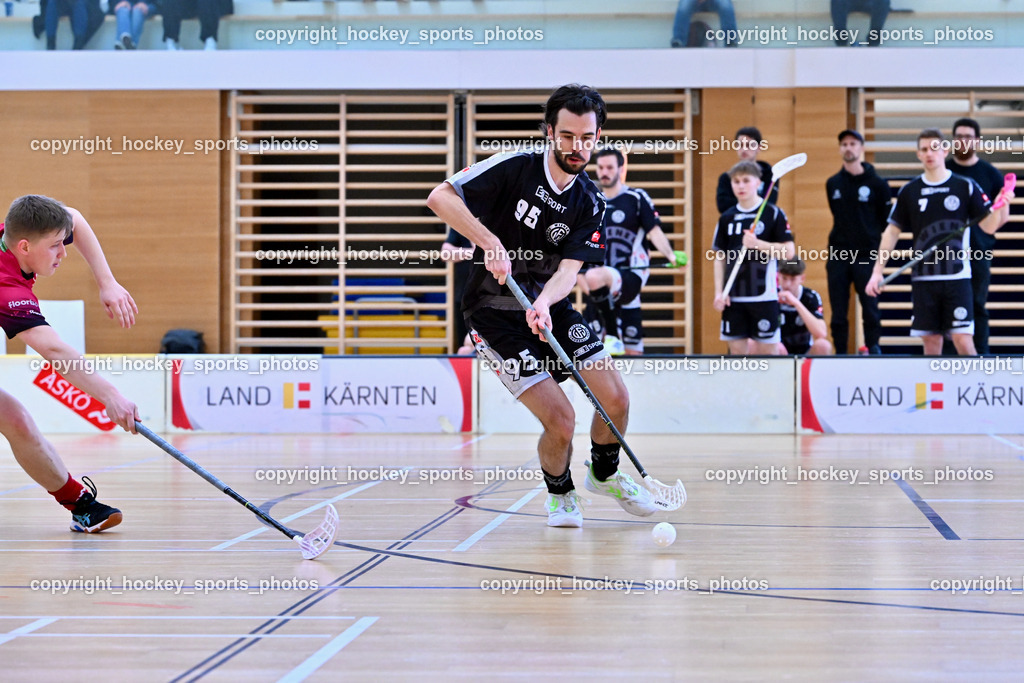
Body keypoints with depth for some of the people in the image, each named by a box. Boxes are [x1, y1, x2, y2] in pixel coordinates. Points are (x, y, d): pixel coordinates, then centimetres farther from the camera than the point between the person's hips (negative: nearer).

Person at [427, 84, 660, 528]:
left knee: (616, 399, -1)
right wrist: (490, 242, -33)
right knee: (561, 420, -15)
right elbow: (439, 197, -22)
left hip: (551, 308, 5)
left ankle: (604, 474, 31)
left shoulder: (589, 203, -2)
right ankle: (559, 491, 17)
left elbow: (569, 270, -13)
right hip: (495, 313, -5)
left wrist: (544, 304, -34)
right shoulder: (512, 168, -15)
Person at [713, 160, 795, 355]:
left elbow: (789, 252, -6)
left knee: (767, 350, -2)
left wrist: (757, 244, -17)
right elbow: (719, 258, 12)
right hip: (733, 296, 4)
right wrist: (719, 291, 2)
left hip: (764, 295, -4)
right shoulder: (727, 218, 9)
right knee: (737, 349, 4)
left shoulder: (773, 213, -2)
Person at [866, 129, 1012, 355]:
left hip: (957, 277, -2)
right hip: (923, 278, 2)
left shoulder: (966, 187, 1)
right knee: (931, 341, 4)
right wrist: (878, 271, 6)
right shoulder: (909, 191, 7)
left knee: (963, 340, -10)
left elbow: (989, 226, 1)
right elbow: (892, 231, 12)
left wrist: (1001, 208, -20)